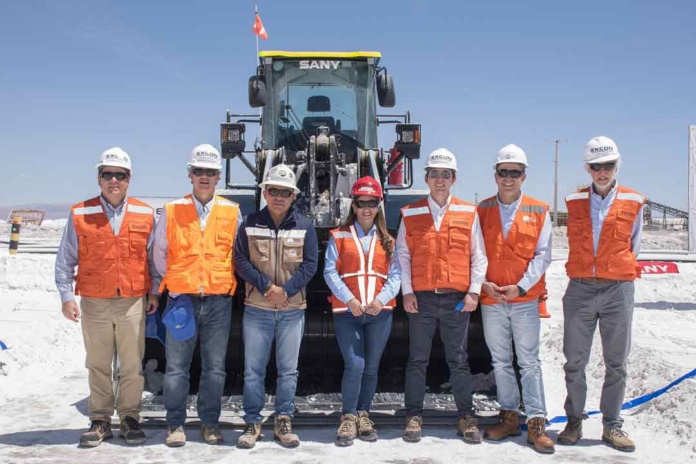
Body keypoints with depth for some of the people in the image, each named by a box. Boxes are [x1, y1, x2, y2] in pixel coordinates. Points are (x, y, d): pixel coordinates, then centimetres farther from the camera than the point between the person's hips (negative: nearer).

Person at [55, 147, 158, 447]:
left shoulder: (145, 215, 4)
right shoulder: (80, 214, 1)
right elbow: (65, 260, 3)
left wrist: (154, 292, 6)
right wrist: (66, 296, -3)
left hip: (133, 302, 0)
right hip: (94, 304, 0)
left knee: (132, 366, 5)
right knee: (98, 366, 9)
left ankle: (129, 418, 18)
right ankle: (100, 421, 21)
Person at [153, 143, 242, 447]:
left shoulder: (232, 212, 4)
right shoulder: (172, 211, 2)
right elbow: (159, 253, 10)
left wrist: (224, 282, 8)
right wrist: (175, 285, 7)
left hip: (219, 301, 1)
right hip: (182, 299, 0)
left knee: (215, 367, 7)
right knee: (176, 366, 4)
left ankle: (210, 422, 20)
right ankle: (175, 424, 17)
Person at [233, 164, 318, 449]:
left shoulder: (304, 225, 3)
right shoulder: (251, 223, 3)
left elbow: (310, 264, -1)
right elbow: (240, 260, -1)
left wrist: (286, 290, -13)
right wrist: (265, 286, -13)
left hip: (293, 309, 0)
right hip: (257, 308, 0)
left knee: (288, 369, 6)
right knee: (253, 369, 3)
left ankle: (284, 422, 16)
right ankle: (252, 423, 13)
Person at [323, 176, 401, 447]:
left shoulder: (388, 240, 11)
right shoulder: (339, 236, 5)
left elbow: (395, 275, 3)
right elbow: (330, 272, -3)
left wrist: (381, 299, -14)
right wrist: (349, 299, -15)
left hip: (380, 312, 3)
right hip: (347, 312, -2)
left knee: (371, 367, 9)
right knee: (354, 365, -10)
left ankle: (363, 415, 25)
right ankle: (349, 418, 6)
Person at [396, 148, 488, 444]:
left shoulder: (468, 213, 5)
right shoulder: (411, 214, 5)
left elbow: (478, 256, 6)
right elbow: (403, 255, 6)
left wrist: (474, 291, -2)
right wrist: (407, 292, -2)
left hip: (457, 298, 0)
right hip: (421, 298, 0)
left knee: (458, 360, 7)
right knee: (417, 360, 6)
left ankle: (466, 418, 17)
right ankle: (414, 417, 15)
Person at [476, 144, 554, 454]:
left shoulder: (539, 212, 2)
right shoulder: (481, 211, 6)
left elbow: (542, 255, -2)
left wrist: (521, 286, -12)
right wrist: (482, 282, -9)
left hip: (525, 300, -2)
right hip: (491, 301, 2)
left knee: (529, 362, -1)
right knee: (501, 362, 10)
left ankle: (536, 423, 5)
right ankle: (509, 418, 21)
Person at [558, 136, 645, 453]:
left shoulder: (633, 203, 4)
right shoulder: (574, 202, 7)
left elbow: (633, 247, 14)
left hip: (618, 290, -1)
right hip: (580, 289, 1)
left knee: (616, 363, 6)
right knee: (574, 361, 4)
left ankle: (612, 426, 17)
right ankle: (574, 422, 16)